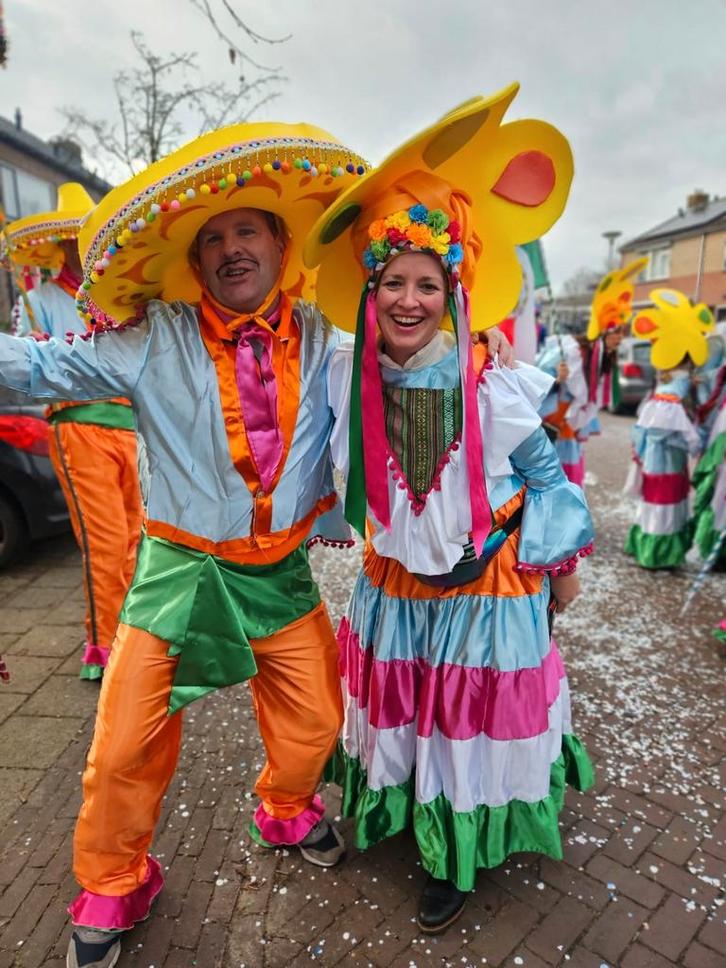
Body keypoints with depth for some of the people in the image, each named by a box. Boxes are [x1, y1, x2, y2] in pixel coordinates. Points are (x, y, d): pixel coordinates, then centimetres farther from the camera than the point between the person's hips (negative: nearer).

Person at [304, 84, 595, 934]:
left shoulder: (494, 387, -19)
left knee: (474, 722, 13)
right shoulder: (348, 376, -11)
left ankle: (460, 855, 38)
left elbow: (544, 475, -6)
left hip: (490, 590, -3)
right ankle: (410, 809, 50)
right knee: (402, 714, 21)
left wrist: (560, 564, 2)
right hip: (395, 589, 3)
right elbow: (343, 465, 6)